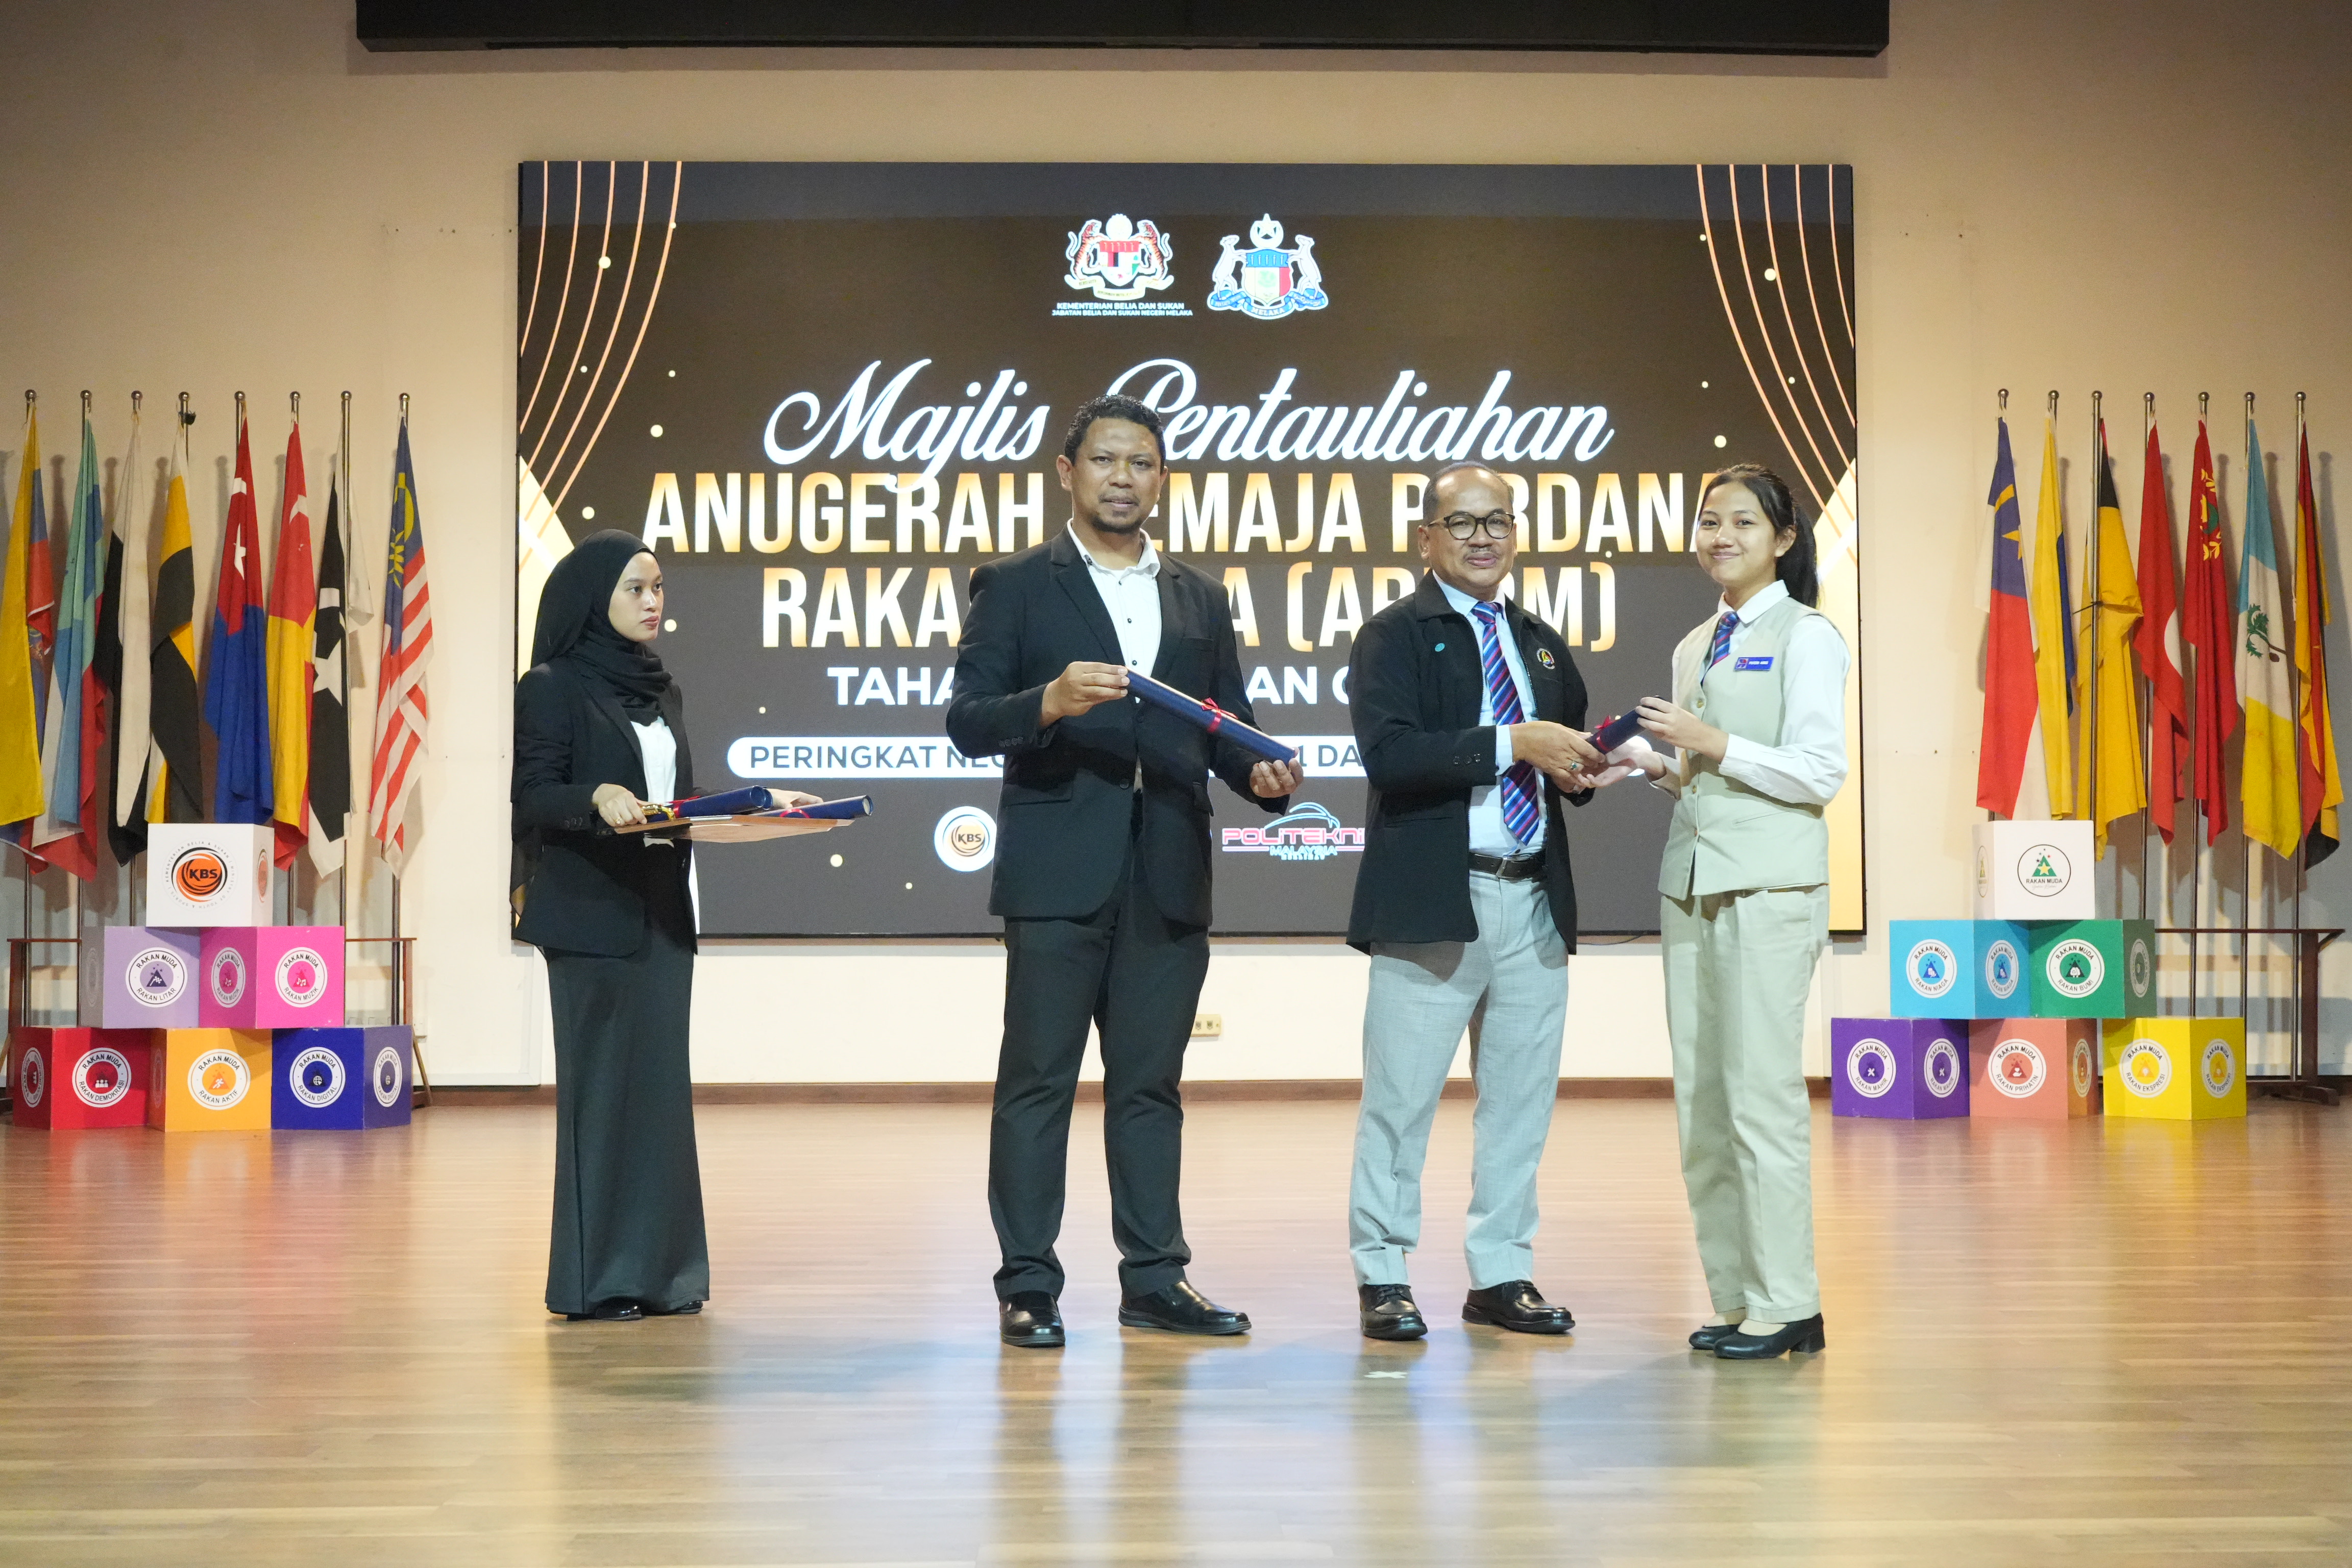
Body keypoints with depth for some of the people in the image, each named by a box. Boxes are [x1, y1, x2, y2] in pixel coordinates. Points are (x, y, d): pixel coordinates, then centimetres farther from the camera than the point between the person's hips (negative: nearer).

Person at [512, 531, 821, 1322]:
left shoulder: (662, 692, 17)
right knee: (601, 1082, -5)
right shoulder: (552, 688, -4)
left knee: (660, 1083, 6)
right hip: (591, 915, -6)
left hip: (663, 910, 7)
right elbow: (531, 799, -10)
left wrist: (761, 803, 7)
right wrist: (595, 797, -28)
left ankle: (660, 1269, 12)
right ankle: (595, 1278, 2)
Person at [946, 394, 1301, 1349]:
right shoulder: (1015, 586, 5)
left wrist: (1260, 773, -4)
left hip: (1168, 875, 4)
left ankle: (1155, 1279, 14)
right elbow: (967, 723, -4)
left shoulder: (1200, 599, 18)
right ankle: (1028, 1287, 3)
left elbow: (1226, 727, 18)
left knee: (1150, 1083, 9)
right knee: (1039, 1079, -2)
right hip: (1059, 871, -4)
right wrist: (1049, 702, -22)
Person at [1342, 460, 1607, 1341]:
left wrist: (1577, 771, 1)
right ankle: (1382, 1277, 10)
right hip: (1435, 901, -6)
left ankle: (1502, 1275, 19)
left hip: (1534, 901, 6)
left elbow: (1569, 760, 25)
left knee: (1522, 1097, 9)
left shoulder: (1543, 647, 18)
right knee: (1401, 1099, -1)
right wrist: (1512, 744, -20)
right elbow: (1388, 754, -17)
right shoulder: (1396, 636, -2)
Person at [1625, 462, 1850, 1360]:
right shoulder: (1695, 646, 19)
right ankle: (1733, 1295, 15)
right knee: (1700, 1102, 7)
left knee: (1761, 1094, -8)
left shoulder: (1804, 636, -3)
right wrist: (1658, 769, 5)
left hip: (1769, 889, -7)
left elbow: (1820, 773, -10)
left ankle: (1786, 1304, 0)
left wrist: (1710, 744, -14)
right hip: (1692, 883, 8)